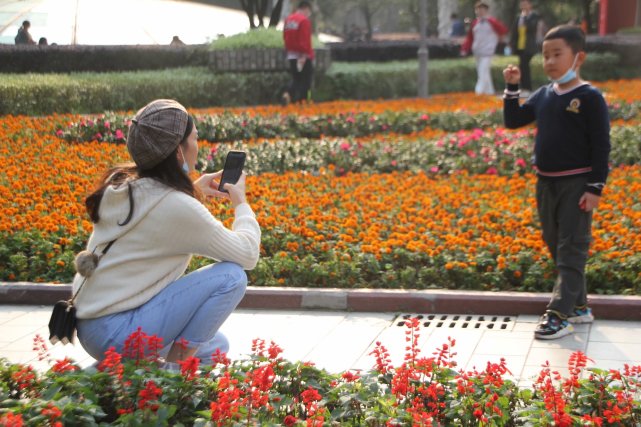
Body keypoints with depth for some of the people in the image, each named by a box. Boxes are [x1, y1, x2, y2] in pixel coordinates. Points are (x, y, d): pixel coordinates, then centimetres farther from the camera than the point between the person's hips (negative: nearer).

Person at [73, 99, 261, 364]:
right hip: (116, 334, -9)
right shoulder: (177, 208, -20)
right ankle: (173, 368, -6)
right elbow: (248, 255, -10)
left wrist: (194, 191, 16)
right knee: (231, 276, -12)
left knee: (215, 346, 24)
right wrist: (240, 201, 6)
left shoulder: (122, 185, 4)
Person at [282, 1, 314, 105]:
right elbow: (305, 40, -19)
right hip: (303, 56, -7)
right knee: (305, 81, 1)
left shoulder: (288, 19, 13)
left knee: (296, 79, 14)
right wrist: (304, 55, -21)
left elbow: (285, 37, 16)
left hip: (291, 56, 7)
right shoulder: (304, 20, -13)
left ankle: (288, 94, -10)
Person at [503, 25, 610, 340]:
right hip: (545, 183, 7)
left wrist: (595, 188, -15)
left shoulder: (590, 98, -11)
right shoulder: (543, 95, 7)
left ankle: (560, 314, -7)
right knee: (555, 246, 13)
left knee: (571, 250, -6)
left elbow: (601, 146, -11)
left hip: (576, 184, -7)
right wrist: (512, 88, 2)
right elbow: (513, 121, 14)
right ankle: (579, 307, 24)